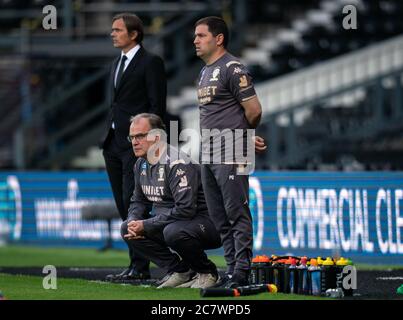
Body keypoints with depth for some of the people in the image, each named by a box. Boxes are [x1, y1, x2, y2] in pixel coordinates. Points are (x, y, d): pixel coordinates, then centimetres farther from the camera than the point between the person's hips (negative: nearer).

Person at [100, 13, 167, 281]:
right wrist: (108, 136, 15)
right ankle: (136, 264, 10)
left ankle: (140, 267, -10)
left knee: (133, 204, -12)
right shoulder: (118, 63, 20)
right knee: (124, 206, 7)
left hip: (136, 144, -8)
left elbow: (158, 105, -10)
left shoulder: (151, 63, -6)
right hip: (114, 143, 8)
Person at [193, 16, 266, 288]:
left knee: (237, 213, -9)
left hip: (231, 154, -10)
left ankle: (241, 272, -8)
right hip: (208, 154, 10)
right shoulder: (205, 72, 19)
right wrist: (250, 139, 8)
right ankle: (232, 268, 16)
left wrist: (243, 137, 7)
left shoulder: (233, 69, -9)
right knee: (219, 217, 11)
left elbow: (254, 110, -12)